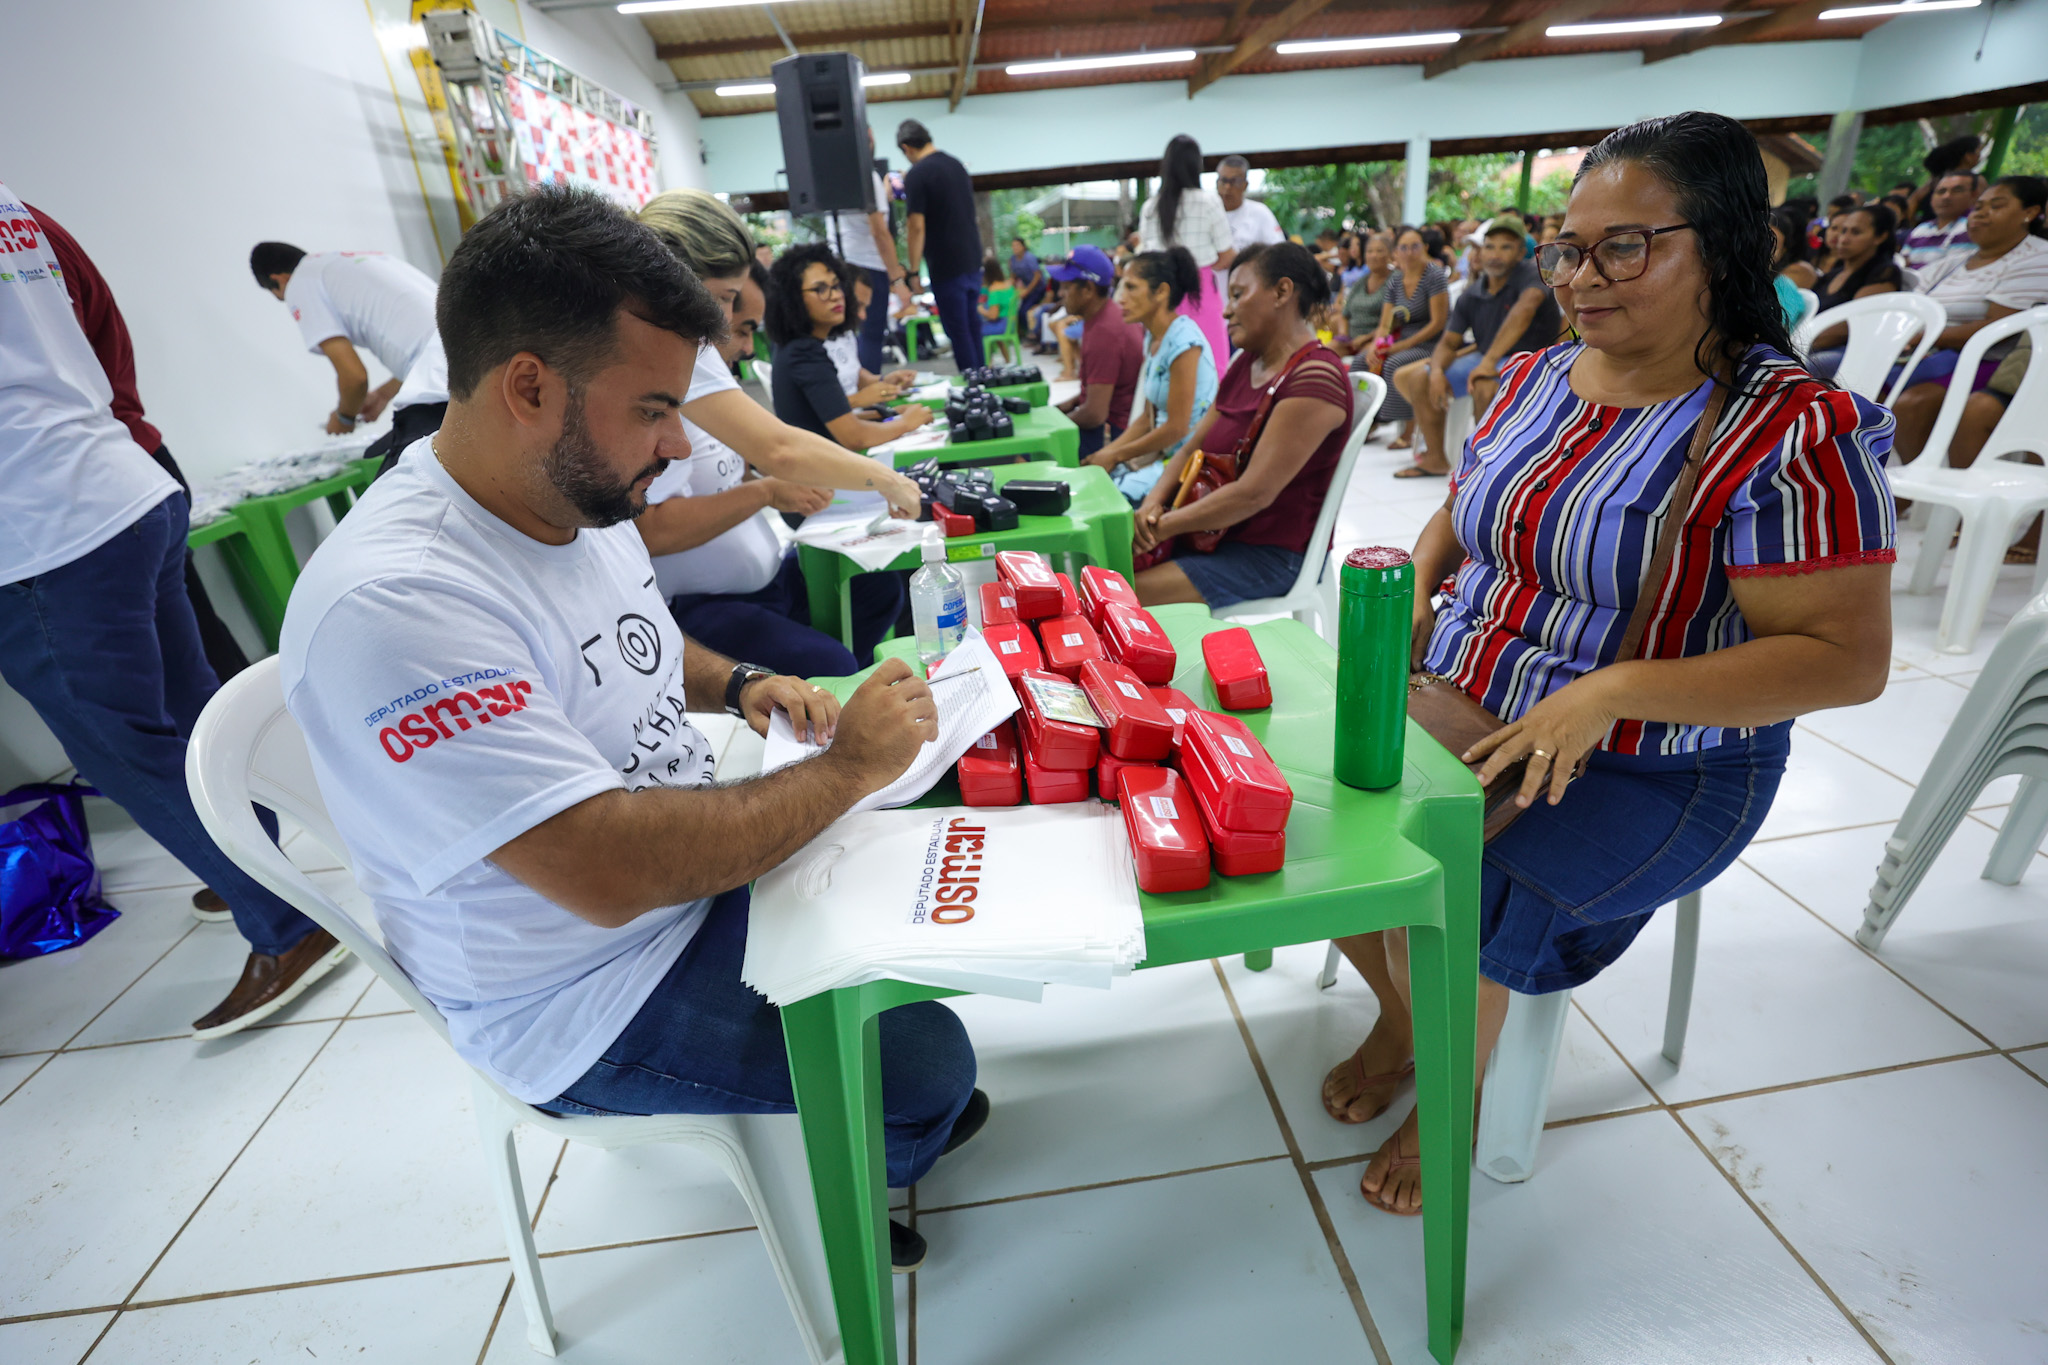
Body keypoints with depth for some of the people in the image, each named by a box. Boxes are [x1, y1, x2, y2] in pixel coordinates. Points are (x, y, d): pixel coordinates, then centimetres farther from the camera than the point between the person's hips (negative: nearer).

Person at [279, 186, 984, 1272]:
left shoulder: (576, 495, -3)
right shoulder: (389, 605, -32)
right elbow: (609, 870, -37)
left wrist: (738, 683, -3)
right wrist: (848, 766, -27)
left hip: (699, 867, 8)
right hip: (588, 999, -8)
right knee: (926, 1068, -9)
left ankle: (890, 1127, 37)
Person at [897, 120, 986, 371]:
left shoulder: (917, 174, -12)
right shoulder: (957, 165, 12)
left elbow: (917, 227, -16)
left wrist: (913, 271, -12)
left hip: (947, 266, -8)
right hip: (973, 261, 8)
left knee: (958, 332, 0)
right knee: (971, 326, 16)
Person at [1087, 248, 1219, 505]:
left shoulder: (1183, 341, -18)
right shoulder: (1153, 338, 9)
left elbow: (1176, 428, -19)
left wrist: (1115, 456, -11)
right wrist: (1106, 452, 2)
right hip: (1163, 453, 8)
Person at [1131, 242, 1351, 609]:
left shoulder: (1315, 379, -18)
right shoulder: (1245, 363, 12)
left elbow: (1255, 493, -24)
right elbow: (1193, 446, 11)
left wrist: (1162, 525, -18)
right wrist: (1153, 503, -9)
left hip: (1273, 552, -9)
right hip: (1213, 534, 9)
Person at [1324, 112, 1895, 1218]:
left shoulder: (1792, 433, -16)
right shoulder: (1531, 380, 5)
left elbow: (1845, 657, -18)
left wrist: (1612, 689, -29)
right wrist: (1413, 592, -2)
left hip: (1645, 773, -6)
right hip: (1458, 715, 7)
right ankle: (1397, 1018, 19)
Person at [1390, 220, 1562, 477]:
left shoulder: (1531, 273, -15)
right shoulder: (1471, 295, 3)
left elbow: (1526, 306, -36)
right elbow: (1448, 342, 3)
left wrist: (1489, 361, -44)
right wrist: (1437, 371, -20)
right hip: (1484, 357, 7)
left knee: (1484, 386, -39)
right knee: (1413, 378, 0)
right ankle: (1436, 459, 7)